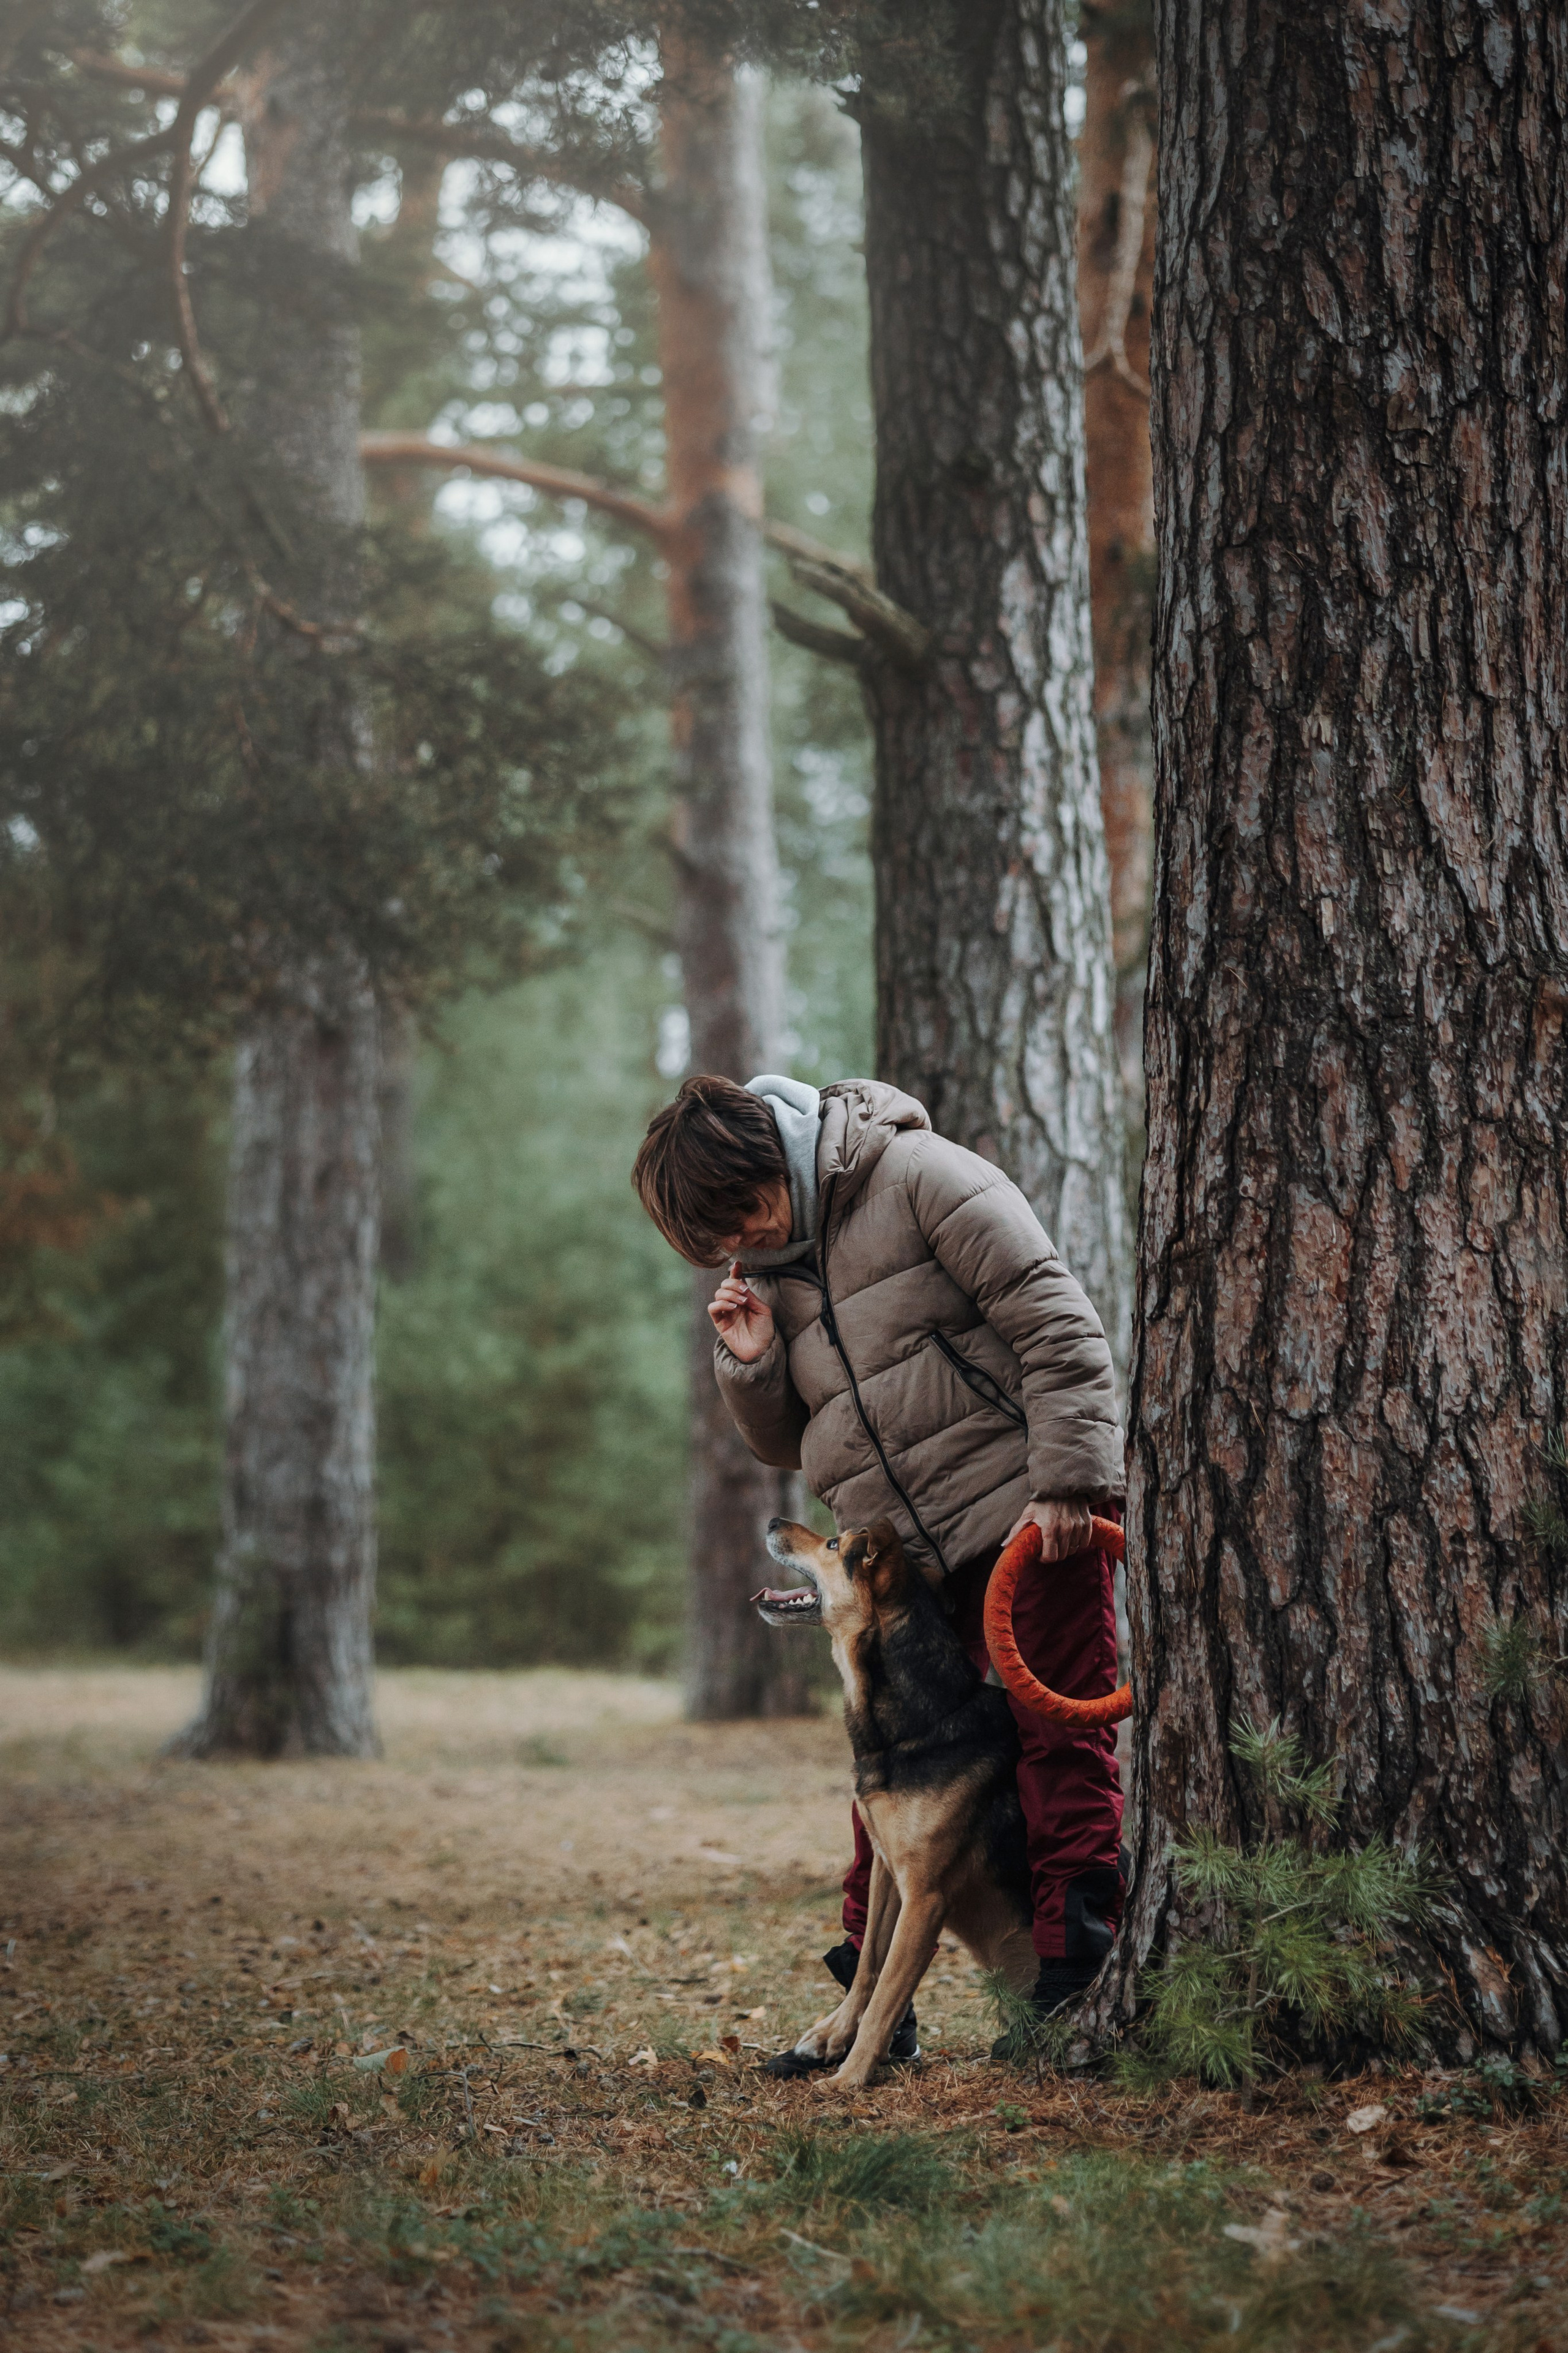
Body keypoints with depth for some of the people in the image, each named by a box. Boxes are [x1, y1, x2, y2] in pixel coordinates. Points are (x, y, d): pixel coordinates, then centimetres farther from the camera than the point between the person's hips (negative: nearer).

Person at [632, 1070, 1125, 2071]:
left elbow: (1056, 1322, -12)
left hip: (1029, 1514, -7)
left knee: (1060, 1740, -5)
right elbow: (792, 1444, 23)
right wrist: (753, 1367, 2)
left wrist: (1068, 1477, -18)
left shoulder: (921, 1178, -7)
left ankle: (1075, 1979, -1)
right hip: (907, 1563, 7)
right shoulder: (769, 1269, 15)